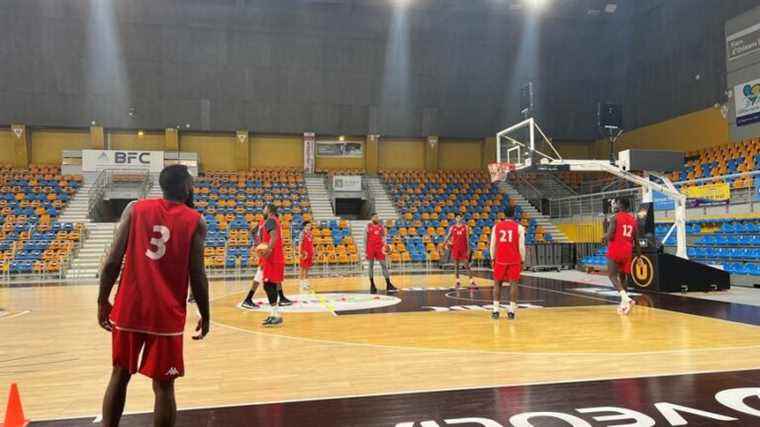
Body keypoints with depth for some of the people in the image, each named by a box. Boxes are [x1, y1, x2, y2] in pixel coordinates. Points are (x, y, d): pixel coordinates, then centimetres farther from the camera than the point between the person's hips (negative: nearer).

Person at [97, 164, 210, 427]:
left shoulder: (135, 209, 3)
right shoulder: (195, 222, -3)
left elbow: (113, 262, -2)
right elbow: (197, 277, -5)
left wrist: (103, 302, 10)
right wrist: (205, 316, 7)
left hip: (128, 310, 3)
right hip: (167, 315, -2)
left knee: (120, 376, 21)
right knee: (164, 385, 8)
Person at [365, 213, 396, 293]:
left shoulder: (381, 226, 7)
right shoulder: (368, 226, 0)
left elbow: (383, 237, 9)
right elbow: (365, 238, 1)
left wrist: (384, 246, -8)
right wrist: (365, 250, -3)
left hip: (379, 248, 2)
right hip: (371, 248, -2)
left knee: (384, 265, -2)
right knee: (371, 266, 5)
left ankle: (388, 285, -3)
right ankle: (372, 285, 14)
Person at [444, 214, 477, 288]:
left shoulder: (465, 227, 1)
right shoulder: (452, 228, 4)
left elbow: (467, 239, 0)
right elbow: (448, 236, 9)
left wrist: (468, 249, -4)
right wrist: (447, 241, -12)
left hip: (463, 248, -2)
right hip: (455, 248, 2)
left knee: (467, 265, -3)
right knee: (456, 265, 5)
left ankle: (472, 281, -3)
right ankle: (457, 281, 12)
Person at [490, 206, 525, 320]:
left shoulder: (496, 226, 3)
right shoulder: (519, 227, -2)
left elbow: (493, 245, 5)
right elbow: (521, 246, -5)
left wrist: (493, 259, 14)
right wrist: (522, 260, 5)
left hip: (500, 259, 2)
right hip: (514, 260, -1)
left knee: (497, 283, 11)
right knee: (513, 283, 3)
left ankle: (495, 310, 8)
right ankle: (511, 311, 1)